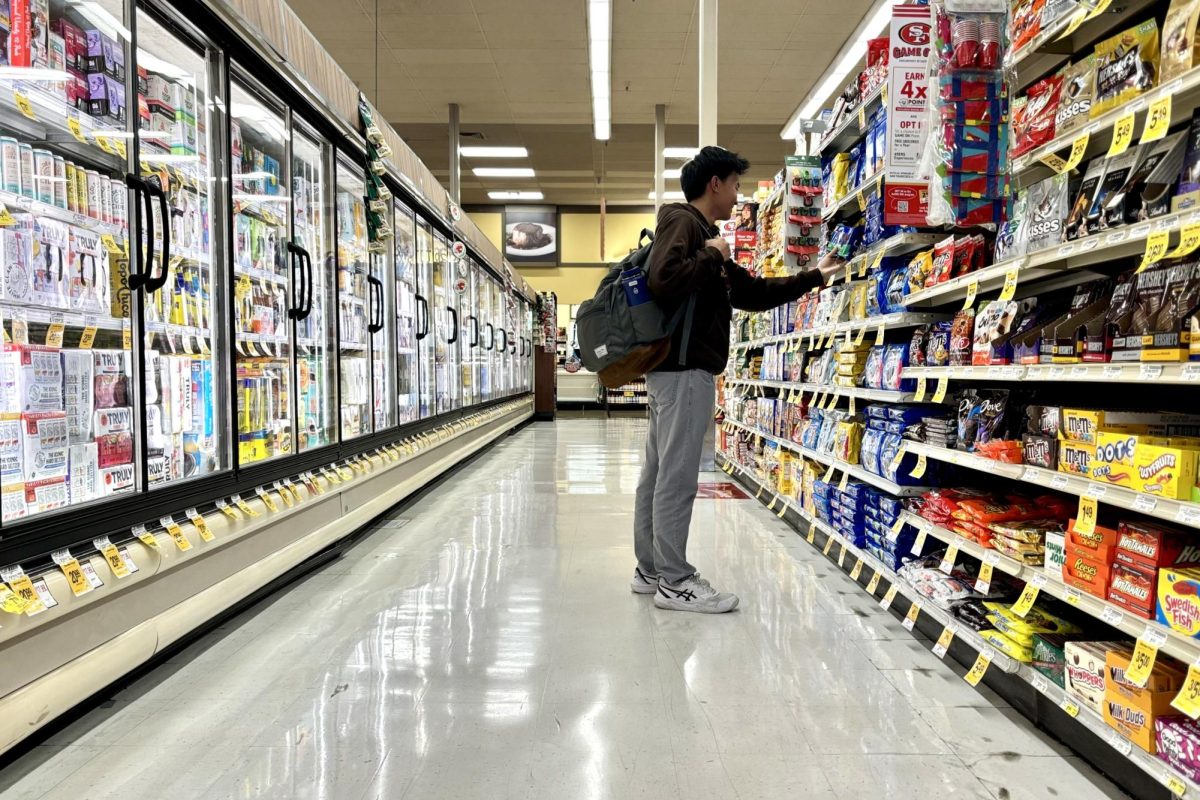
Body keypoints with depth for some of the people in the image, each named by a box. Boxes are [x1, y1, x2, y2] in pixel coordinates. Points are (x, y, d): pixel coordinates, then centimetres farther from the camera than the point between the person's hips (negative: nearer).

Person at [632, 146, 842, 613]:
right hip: (685, 368, -10)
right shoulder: (682, 221, -5)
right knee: (677, 477, -7)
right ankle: (674, 582, -1)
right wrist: (710, 256, -10)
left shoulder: (700, 232, 26)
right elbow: (663, 280, -24)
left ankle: (650, 570, 18)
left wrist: (813, 278, 31)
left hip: (676, 368, 10)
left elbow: (752, 292, 28)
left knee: (658, 473, 11)